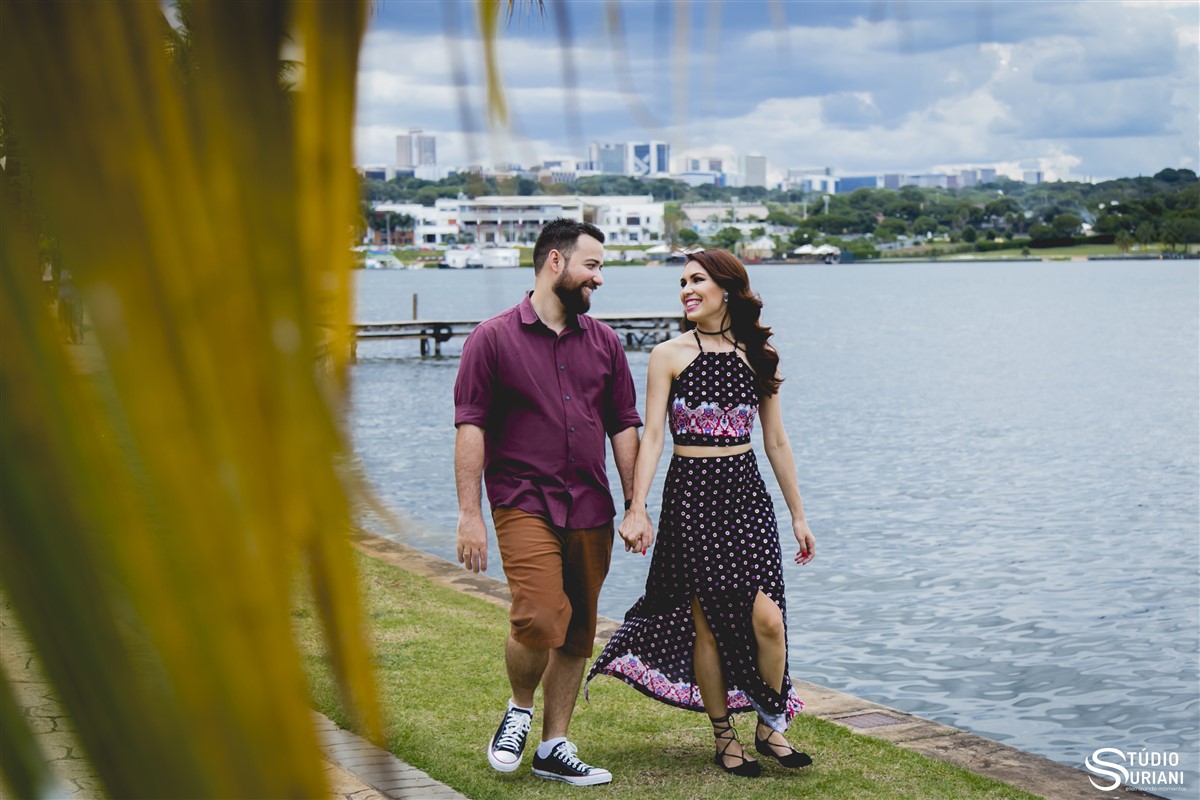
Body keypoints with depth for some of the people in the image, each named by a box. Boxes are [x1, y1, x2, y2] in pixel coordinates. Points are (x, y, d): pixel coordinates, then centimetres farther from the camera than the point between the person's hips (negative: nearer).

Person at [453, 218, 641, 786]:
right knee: (538, 618, -20)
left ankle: (554, 748, 20)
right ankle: (519, 709, 9)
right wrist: (469, 515, -11)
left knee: (577, 633, 8)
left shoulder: (603, 342, 12)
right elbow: (470, 427, -5)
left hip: (590, 509, 5)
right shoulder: (493, 339, -2)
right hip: (523, 501, -5)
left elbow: (623, 425, 13)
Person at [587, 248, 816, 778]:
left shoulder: (758, 355, 8)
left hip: (746, 492, 2)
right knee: (707, 623, 1)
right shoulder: (670, 355, 0)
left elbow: (775, 441, 13)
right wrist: (637, 509, -17)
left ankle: (771, 724, 13)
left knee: (767, 618, -9)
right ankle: (724, 739, 16)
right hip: (692, 494, -2)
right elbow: (651, 437, -6)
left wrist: (798, 515, 13)